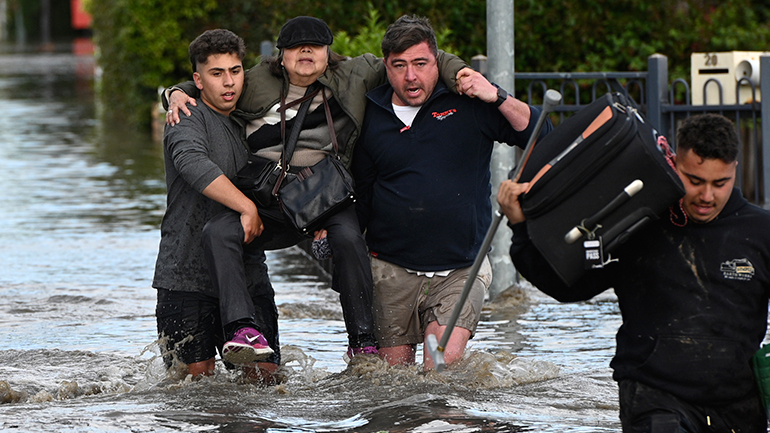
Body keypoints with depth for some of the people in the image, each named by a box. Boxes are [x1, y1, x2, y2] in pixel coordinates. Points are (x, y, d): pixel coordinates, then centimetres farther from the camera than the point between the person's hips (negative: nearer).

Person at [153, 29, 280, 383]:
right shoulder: (188, 122, -4)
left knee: (265, 375, -4)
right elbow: (194, 164, -27)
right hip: (187, 274, -5)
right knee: (196, 376, -6)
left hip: (246, 275, 5)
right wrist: (247, 206, -29)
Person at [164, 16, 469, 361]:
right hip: (266, 200, 1)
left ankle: (362, 340, -21)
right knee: (218, 231, -27)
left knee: (348, 237, -33)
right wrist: (178, 95, 6)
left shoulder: (353, 76, 8)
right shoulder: (257, 83, 12)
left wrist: (459, 72, -4)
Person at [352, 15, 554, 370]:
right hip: (391, 270, 2)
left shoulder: (468, 102, 0)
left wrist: (498, 99, -15)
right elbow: (359, 193, 17)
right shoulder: (371, 116, 6)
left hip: (461, 270, -2)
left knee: (444, 361, -20)